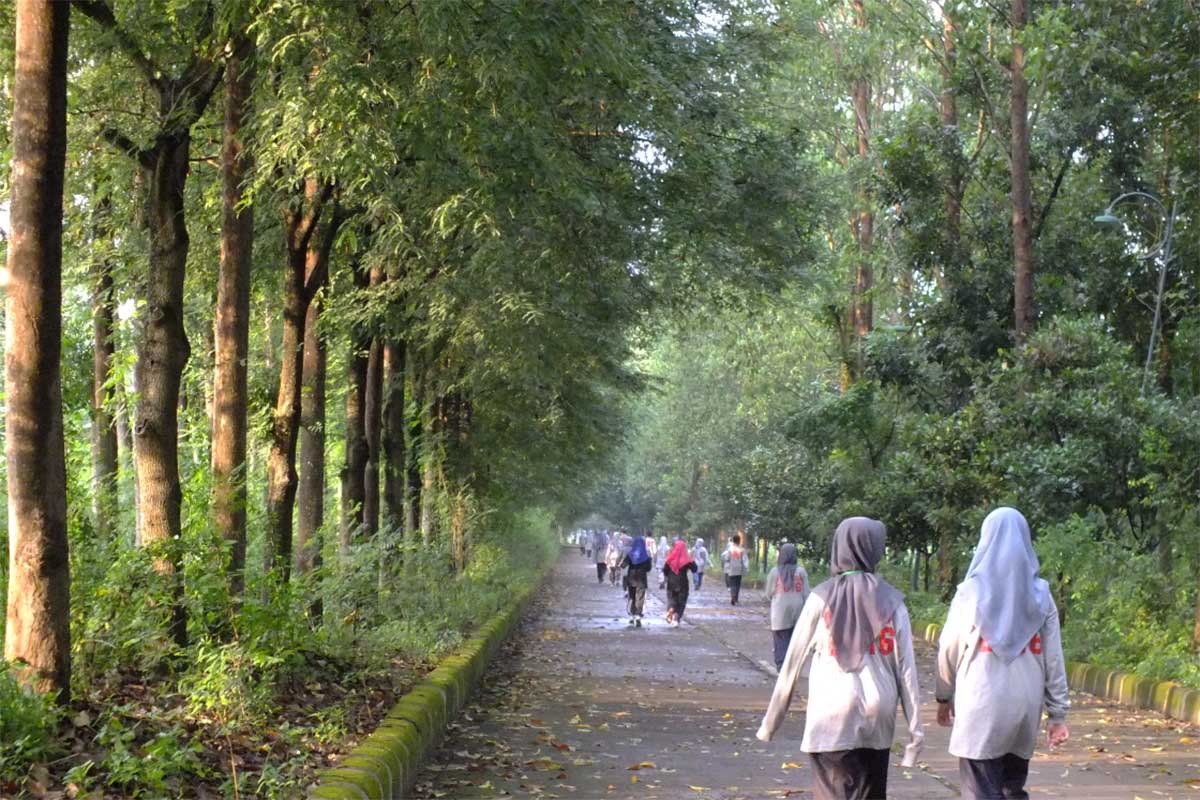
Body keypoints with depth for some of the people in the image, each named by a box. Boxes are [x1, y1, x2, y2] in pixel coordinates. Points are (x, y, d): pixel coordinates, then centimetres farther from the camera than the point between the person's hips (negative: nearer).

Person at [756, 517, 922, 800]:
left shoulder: (822, 598, -3)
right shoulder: (891, 601, 2)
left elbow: (793, 661, 0)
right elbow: (906, 667, 0)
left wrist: (771, 721, 8)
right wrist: (915, 727, 4)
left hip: (831, 722, -2)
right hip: (878, 718, 2)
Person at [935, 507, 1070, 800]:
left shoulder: (971, 592, -6)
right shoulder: (1040, 594, 2)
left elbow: (949, 650, 1)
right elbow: (1054, 658, 2)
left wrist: (944, 697, 15)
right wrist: (1058, 713, 7)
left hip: (981, 704, -3)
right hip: (1026, 705, 3)